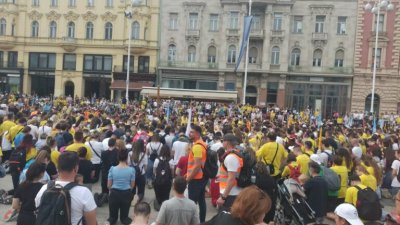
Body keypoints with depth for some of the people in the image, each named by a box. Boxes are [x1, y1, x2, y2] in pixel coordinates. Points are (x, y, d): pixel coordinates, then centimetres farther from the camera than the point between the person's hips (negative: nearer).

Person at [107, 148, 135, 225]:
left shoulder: (112, 169, -9)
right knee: (124, 215, 21)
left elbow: (108, 185, -2)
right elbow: (132, 185, -1)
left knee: (113, 215, 17)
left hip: (114, 193, 0)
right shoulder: (131, 170, -10)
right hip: (126, 194, 0)